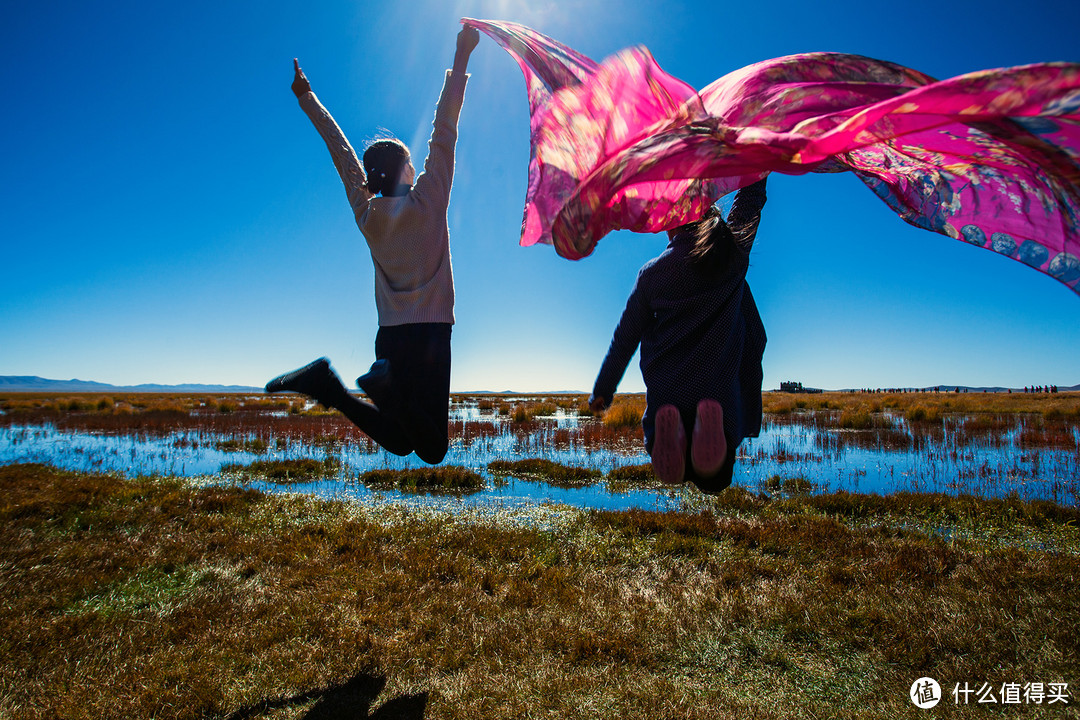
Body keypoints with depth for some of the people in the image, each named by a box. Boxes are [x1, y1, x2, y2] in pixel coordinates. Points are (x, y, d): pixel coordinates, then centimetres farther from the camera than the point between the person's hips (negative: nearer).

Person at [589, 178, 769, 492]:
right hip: (719, 389, 0)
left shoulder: (652, 272, 2)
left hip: (665, 392, 0)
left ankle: (671, 431, -20)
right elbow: (752, 195, 19)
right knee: (714, 479, 17)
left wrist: (602, 390, 18)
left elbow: (625, 338, 8)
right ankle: (710, 425, -22)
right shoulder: (735, 252, 3)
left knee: (674, 471, 21)